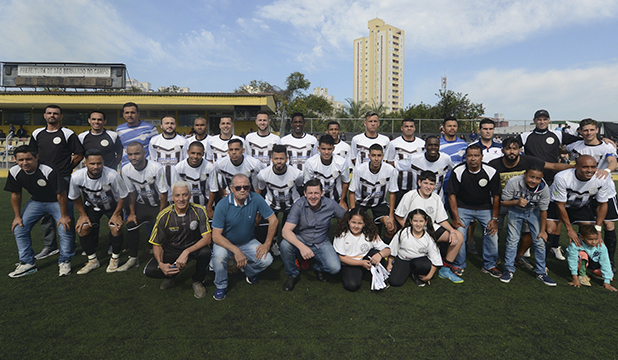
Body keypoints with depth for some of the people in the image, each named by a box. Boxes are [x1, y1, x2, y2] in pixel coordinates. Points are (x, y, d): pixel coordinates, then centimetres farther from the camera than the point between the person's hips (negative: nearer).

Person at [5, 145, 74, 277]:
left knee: (65, 228, -20)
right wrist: (17, 216, 4)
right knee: (19, 228, -2)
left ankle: (64, 261, 1)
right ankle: (27, 263, 12)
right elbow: (15, 194, 2)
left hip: (56, 202, -5)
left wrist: (64, 216, -19)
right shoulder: (14, 172, -14)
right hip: (36, 201, 6)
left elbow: (61, 194, -25)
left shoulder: (49, 171, -33)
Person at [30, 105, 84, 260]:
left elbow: (79, 154, -1)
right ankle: (49, 246, 21)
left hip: (63, 179, -5)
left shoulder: (67, 134, -2)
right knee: (45, 214, 10)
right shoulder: (37, 134, 13)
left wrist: (67, 168, -1)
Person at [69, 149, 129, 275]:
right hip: (91, 206, 3)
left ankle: (115, 259, 6)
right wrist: (83, 215, -3)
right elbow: (75, 197, -4)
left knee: (116, 229, -20)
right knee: (82, 228, -13)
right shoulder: (76, 177, -26)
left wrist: (116, 214, -14)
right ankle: (92, 260, 9)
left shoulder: (113, 175, -35)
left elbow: (123, 195, -18)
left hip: (113, 205, -2)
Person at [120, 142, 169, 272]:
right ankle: (133, 258, 9)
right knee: (131, 225, -9)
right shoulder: (126, 170, -10)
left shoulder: (157, 168, -24)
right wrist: (132, 212, 1)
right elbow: (131, 192, 3)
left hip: (159, 204, -4)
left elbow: (163, 193, -17)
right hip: (141, 204, 4)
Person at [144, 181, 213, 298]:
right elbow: (157, 244, -8)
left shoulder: (199, 211, -18)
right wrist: (161, 264, -26)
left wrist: (187, 252, -33)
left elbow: (207, 237, -21)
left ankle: (197, 281, -3)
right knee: (150, 270, -21)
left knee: (205, 252, -34)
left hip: (194, 247, -1)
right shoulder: (164, 216, -15)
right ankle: (173, 274, 13)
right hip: (171, 249, 1)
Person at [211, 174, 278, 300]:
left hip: (248, 242, 2)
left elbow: (273, 220, -9)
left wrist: (267, 244, -14)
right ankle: (221, 286, -2)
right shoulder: (223, 205, -23)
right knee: (219, 255, -33)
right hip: (226, 242, -2)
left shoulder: (256, 199, -18)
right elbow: (216, 236, -24)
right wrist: (236, 251, -35)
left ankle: (249, 272, 18)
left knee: (267, 260, -18)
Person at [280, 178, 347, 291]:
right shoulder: (299, 205, -19)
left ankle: (318, 267, 17)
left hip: (322, 243, 1)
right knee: (285, 244, -32)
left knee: (335, 268, -22)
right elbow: (285, 231, -27)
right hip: (301, 240, -1)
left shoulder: (331, 204, -12)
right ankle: (292, 274, -2)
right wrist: (301, 246, -43)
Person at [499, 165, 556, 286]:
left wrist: (543, 230, -5)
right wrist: (517, 202, -41)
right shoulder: (513, 182, -31)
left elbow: (543, 210, -10)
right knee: (512, 240, -7)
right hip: (515, 211, -2)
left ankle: (541, 272, 15)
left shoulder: (544, 188, -23)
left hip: (533, 212, 2)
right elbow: (503, 202, -20)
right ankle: (509, 269, 7)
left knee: (540, 241, -1)